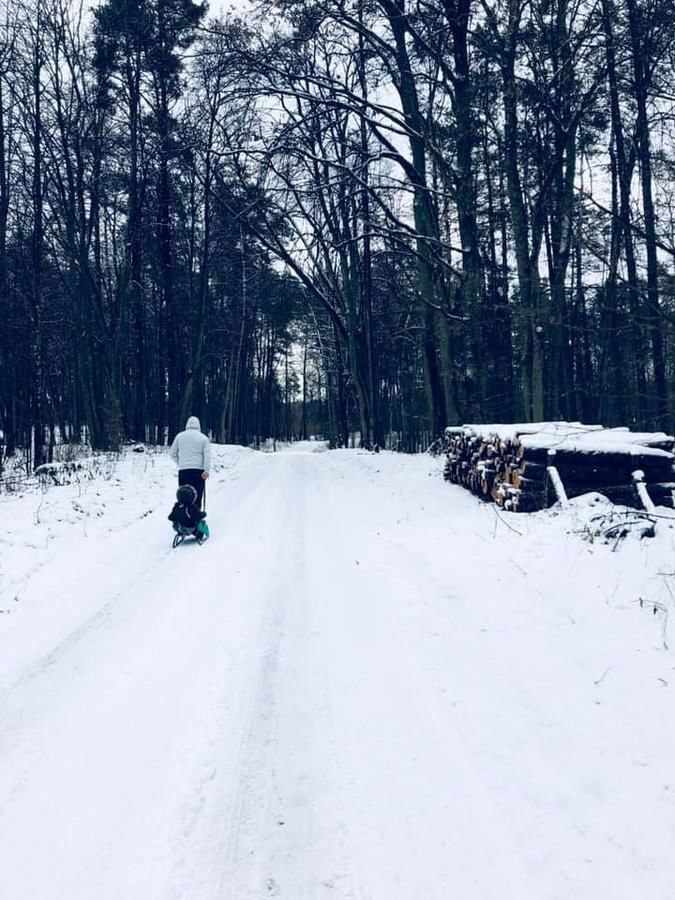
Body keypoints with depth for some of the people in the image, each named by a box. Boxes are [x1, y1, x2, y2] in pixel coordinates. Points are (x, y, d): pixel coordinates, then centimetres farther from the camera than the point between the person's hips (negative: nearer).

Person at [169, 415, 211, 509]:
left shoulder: (179, 436, 9)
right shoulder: (203, 438, 5)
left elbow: (172, 453, 12)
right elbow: (207, 455, -6)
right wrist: (207, 470, -11)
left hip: (183, 470, 1)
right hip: (198, 470, -1)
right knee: (197, 497, 1)